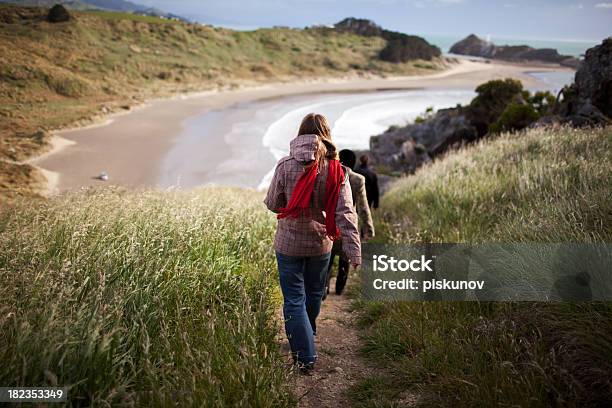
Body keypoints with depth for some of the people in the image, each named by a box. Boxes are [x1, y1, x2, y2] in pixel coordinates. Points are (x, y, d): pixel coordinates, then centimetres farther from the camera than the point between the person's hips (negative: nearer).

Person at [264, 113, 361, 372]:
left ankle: (305, 358, 5)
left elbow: (272, 204, -5)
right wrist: (355, 252, -15)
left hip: (289, 243, -3)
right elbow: (345, 214, -15)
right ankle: (307, 336, 47)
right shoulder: (337, 171, -11)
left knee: (294, 300, 6)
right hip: (321, 243, 3)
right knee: (314, 293, 24)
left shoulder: (285, 166, -15)